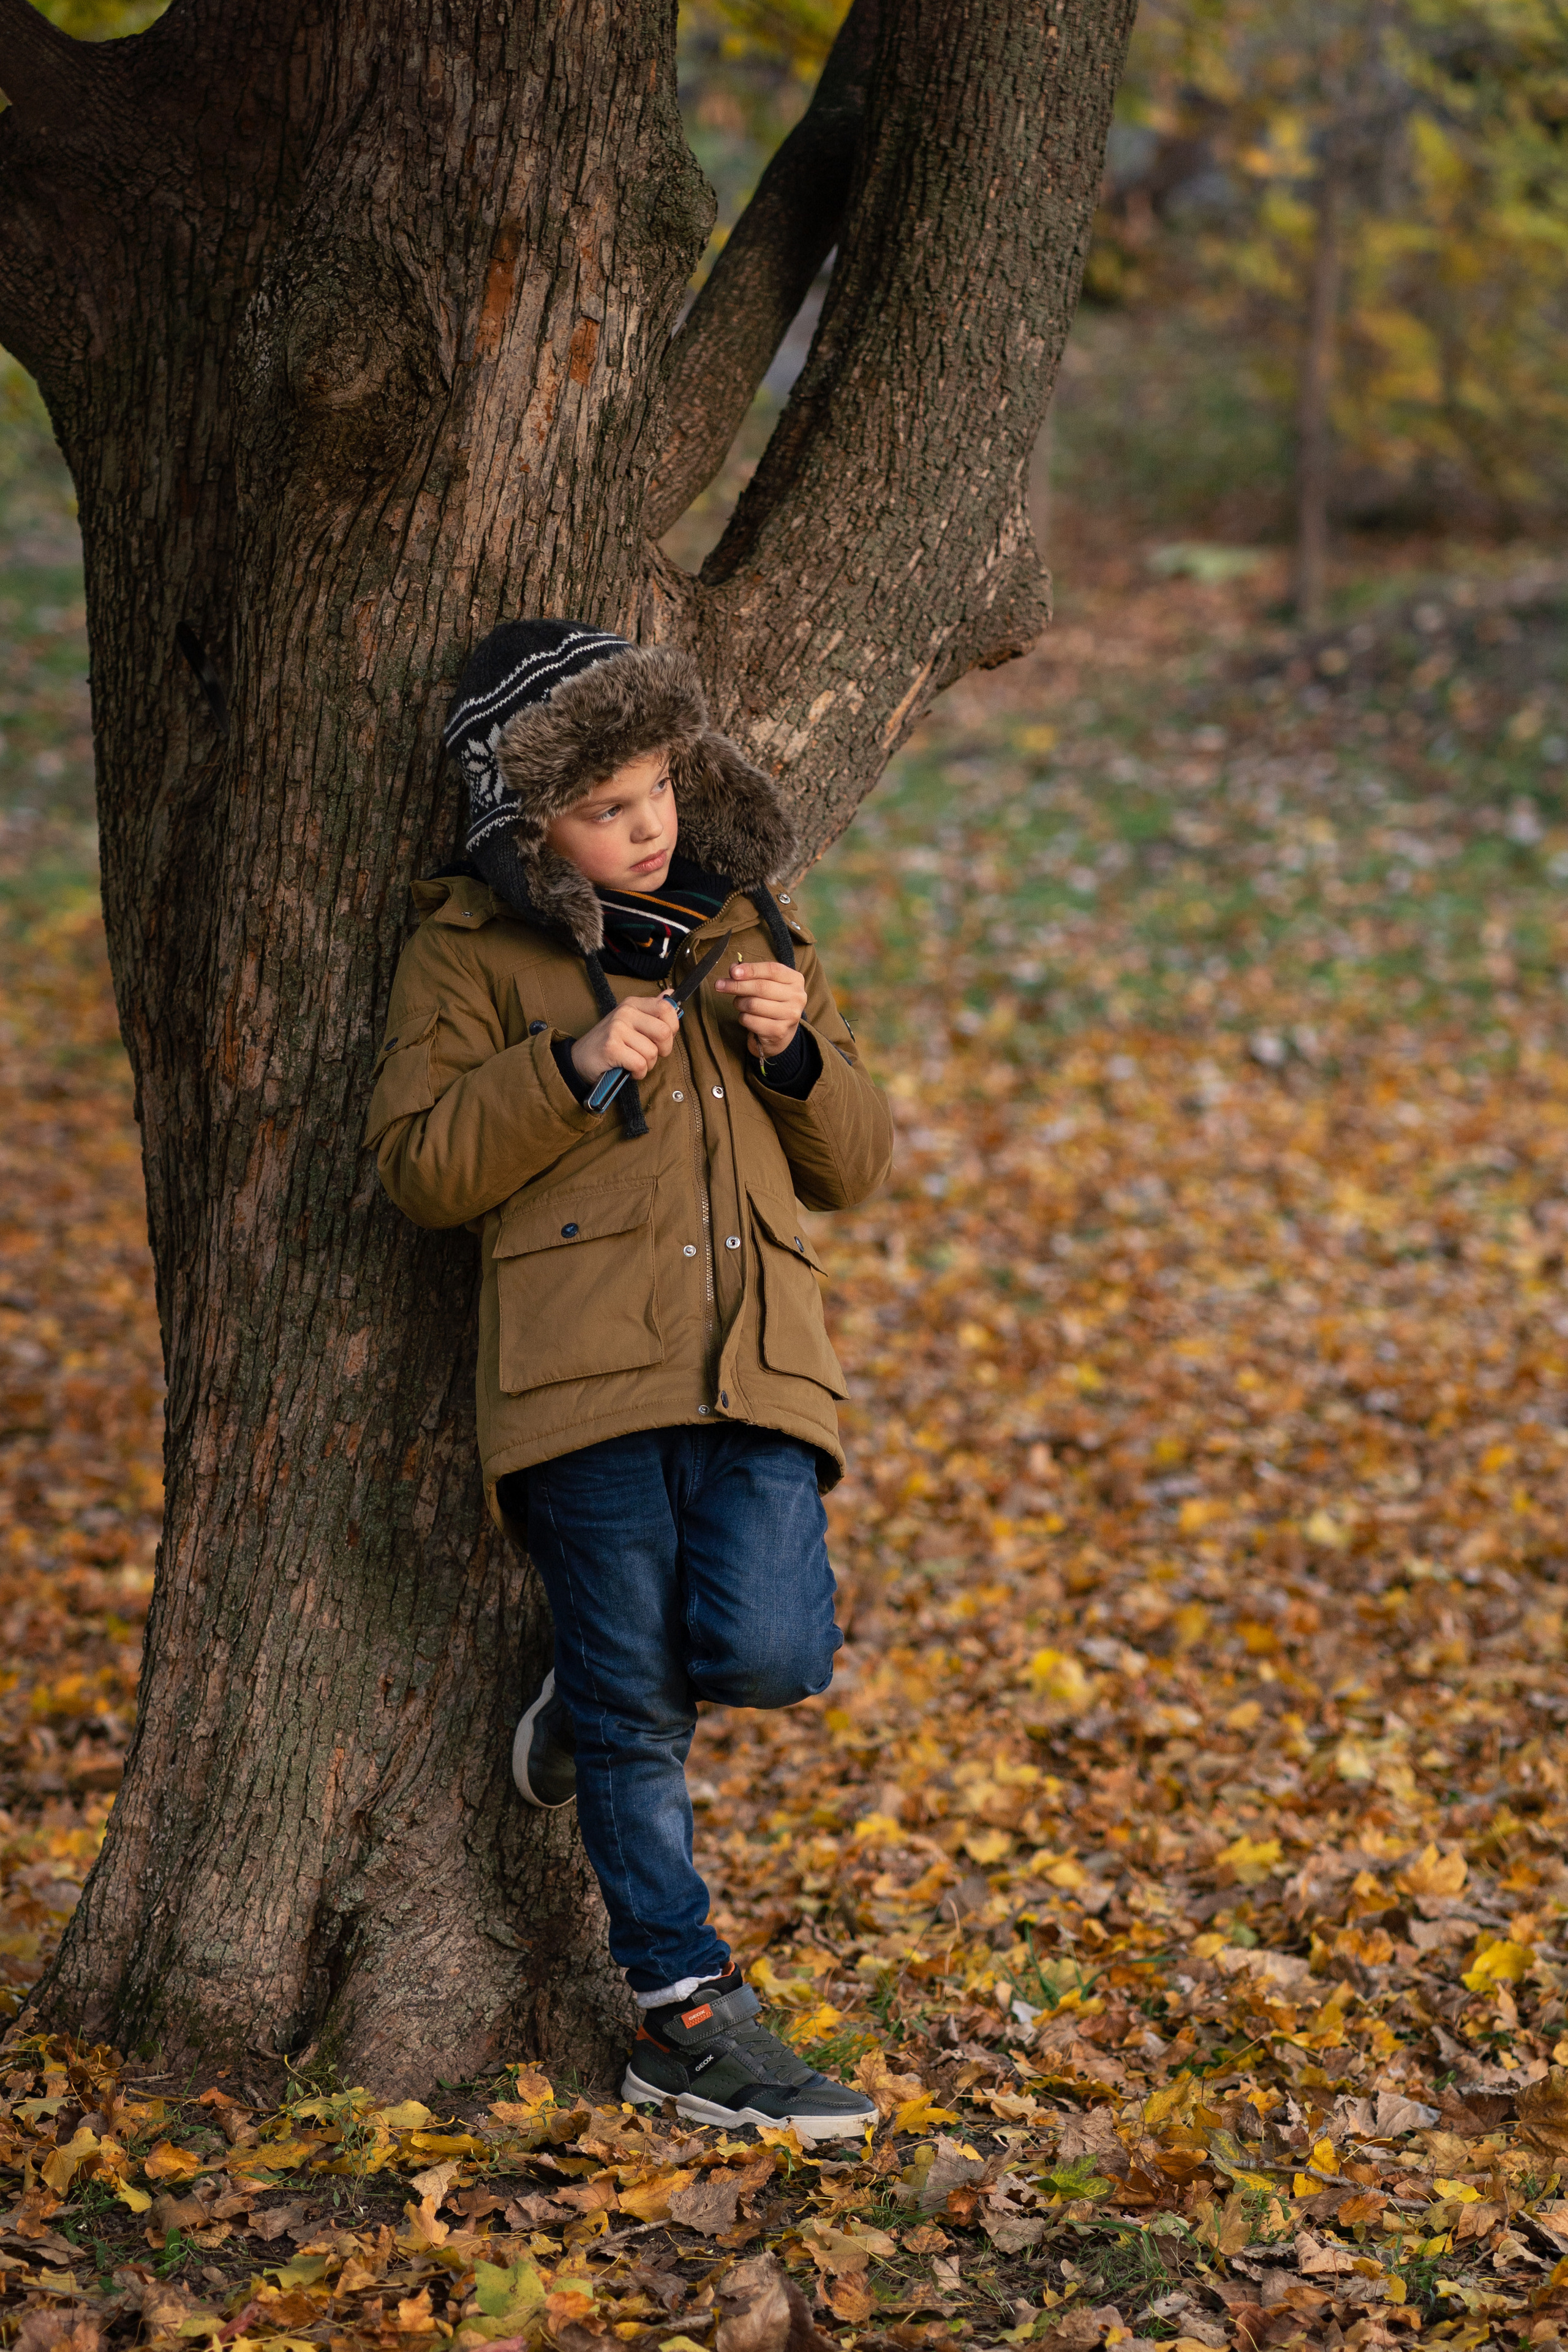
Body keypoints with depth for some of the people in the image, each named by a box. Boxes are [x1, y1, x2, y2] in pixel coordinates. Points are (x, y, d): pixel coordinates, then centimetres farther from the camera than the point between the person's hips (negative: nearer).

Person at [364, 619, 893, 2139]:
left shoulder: (750, 927, 19)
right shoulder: (472, 952, 6)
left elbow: (853, 1168, 19)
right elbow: (419, 1166, -2)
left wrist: (798, 1054, -1)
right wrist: (571, 1070, -12)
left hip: (753, 1360, 3)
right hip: (584, 1367, -3)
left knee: (772, 1654, -15)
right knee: (634, 1723, -1)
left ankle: (602, 1687, 18)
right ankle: (688, 2018, 12)